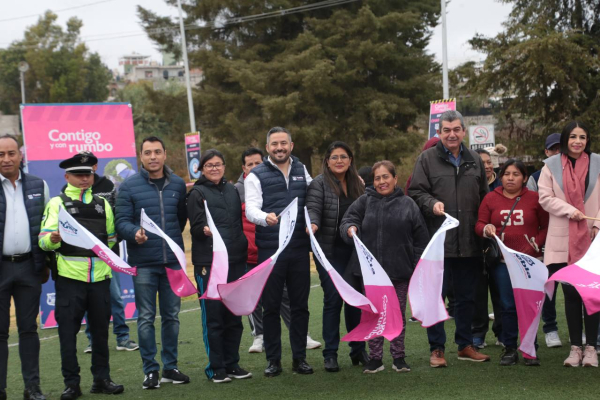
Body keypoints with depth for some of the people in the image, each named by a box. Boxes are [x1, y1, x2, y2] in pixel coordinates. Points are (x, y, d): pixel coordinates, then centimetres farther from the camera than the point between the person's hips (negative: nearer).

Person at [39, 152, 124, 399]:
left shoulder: (102, 203, 16)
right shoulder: (57, 203, 3)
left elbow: (111, 237, 25)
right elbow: (44, 240, -9)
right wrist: (54, 238, -28)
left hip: (99, 276, 4)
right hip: (70, 277, -4)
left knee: (100, 328, 8)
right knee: (68, 330, -1)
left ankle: (102, 379, 17)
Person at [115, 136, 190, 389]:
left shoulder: (178, 185, 8)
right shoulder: (129, 186, -3)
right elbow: (122, 222, -7)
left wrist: (173, 240, 13)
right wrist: (135, 233, -26)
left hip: (173, 261, 3)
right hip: (143, 263, -3)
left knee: (171, 316, 9)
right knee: (146, 318, 1)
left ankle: (170, 367, 20)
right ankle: (150, 370, 10)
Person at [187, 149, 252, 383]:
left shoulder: (232, 190, 16)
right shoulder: (197, 194, 1)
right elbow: (195, 227, -7)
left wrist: (244, 250, 15)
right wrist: (205, 230, -29)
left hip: (235, 261, 5)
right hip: (208, 264, -5)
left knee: (234, 316, 8)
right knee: (213, 317, -3)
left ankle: (231, 364, 18)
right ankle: (216, 368, 6)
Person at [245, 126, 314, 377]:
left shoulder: (302, 171, 13)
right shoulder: (256, 176, 0)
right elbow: (251, 209, -11)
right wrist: (266, 217, -32)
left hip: (299, 247, 3)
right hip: (270, 250, -3)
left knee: (300, 305, 7)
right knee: (271, 306, 3)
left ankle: (299, 358, 16)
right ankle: (273, 360, 13)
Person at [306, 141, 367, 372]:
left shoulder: (357, 184, 14)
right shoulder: (319, 184, -4)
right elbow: (313, 208, -16)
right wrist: (313, 224, -35)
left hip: (354, 251, 5)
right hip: (330, 251, -5)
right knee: (333, 299, -6)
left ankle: (358, 349, 19)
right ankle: (330, 354, 3)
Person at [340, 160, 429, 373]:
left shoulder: (408, 204, 3)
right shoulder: (364, 202, 6)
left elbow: (420, 239, 4)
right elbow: (348, 219, -1)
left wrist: (419, 267, -1)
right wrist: (350, 228, -25)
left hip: (400, 270, -1)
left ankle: (399, 357, 19)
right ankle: (375, 358, 15)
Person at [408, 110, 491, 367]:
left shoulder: (474, 160, 13)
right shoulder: (427, 159, 0)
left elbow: (484, 198, 18)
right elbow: (415, 192, -3)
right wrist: (431, 203, -22)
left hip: (468, 242, 4)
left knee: (467, 296, 12)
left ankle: (465, 345, 24)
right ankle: (437, 348, 11)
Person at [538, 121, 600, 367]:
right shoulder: (552, 165, 5)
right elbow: (545, 198, 1)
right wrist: (570, 210, -12)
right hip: (563, 242, 0)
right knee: (570, 294, 5)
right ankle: (575, 347, 14)